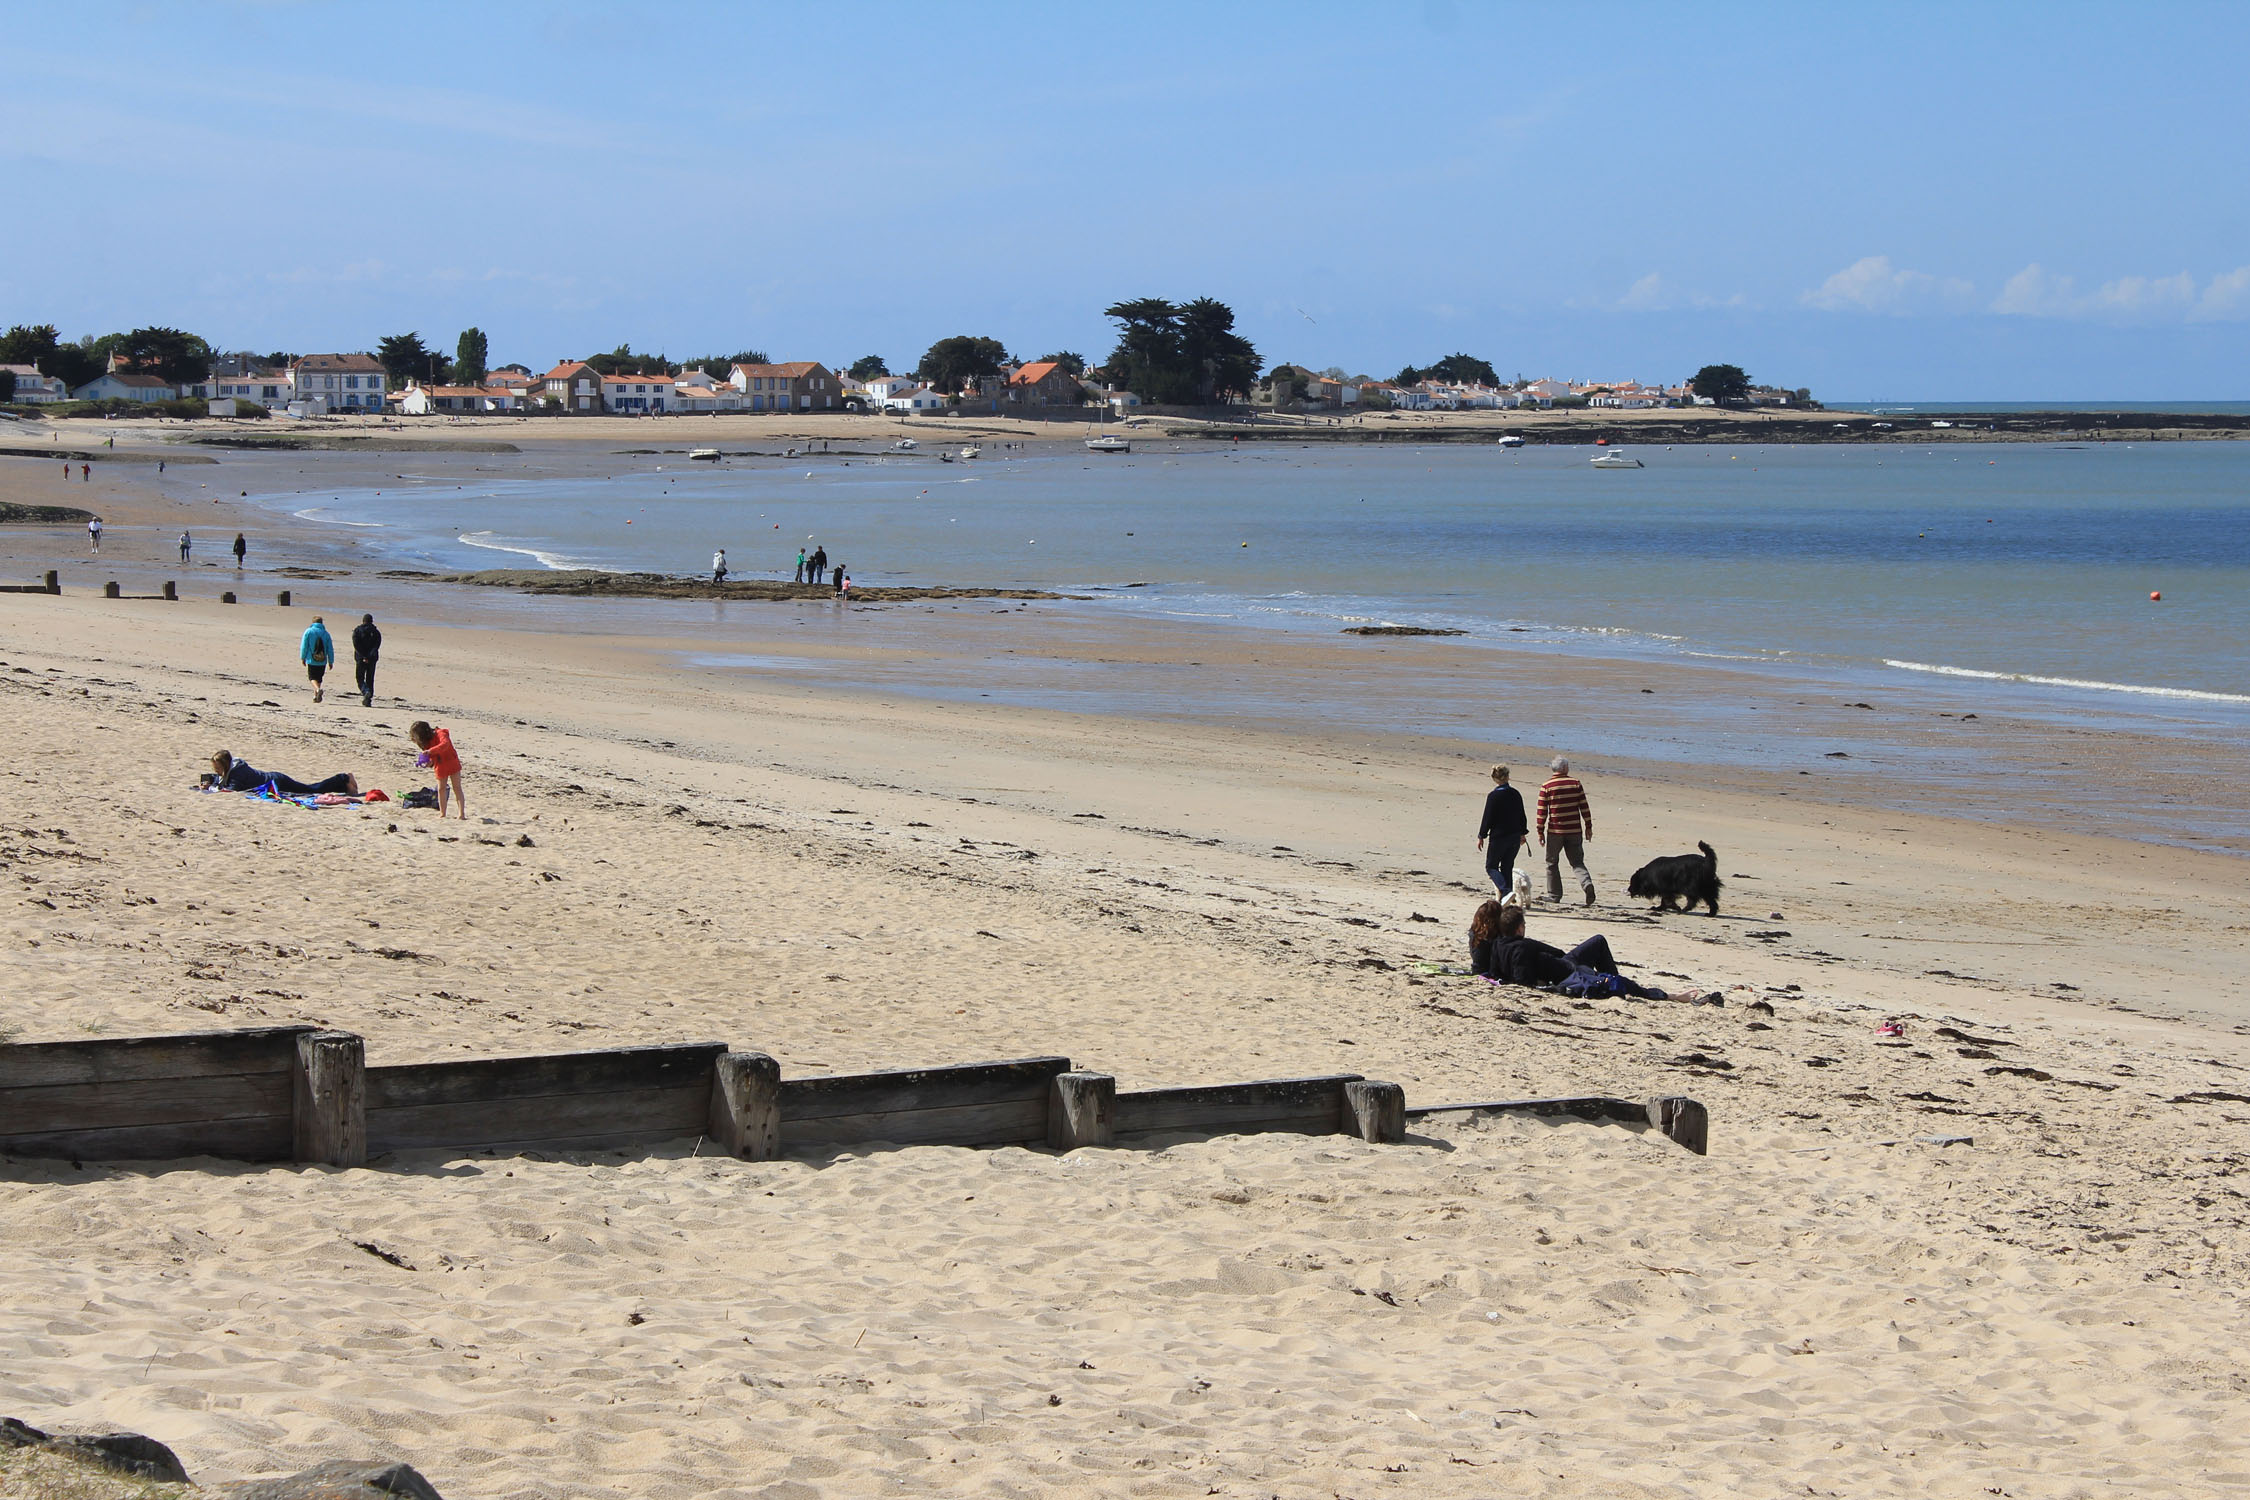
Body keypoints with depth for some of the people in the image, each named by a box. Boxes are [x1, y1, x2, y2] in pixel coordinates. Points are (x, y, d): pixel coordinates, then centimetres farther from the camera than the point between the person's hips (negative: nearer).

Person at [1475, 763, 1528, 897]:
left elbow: (1487, 818, -11)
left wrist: (1481, 836, 0)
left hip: (1498, 836, -6)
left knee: (1491, 866, 5)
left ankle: (1505, 890, -16)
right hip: (1514, 837, 6)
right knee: (1507, 868, 14)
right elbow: (1522, 816, 12)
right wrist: (1522, 833, 26)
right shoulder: (1516, 794, 3)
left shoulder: (1493, 796, -14)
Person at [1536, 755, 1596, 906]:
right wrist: (1588, 827, 8)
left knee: (1552, 862, 13)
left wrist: (1540, 832, 1)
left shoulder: (1547, 786, -4)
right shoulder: (1575, 783, 1)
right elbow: (1584, 806, 1)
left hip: (1555, 831, -2)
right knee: (1577, 862, 7)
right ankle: (1587, 883, -19)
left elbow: (1542, 811, -5)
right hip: (1575, 831, 2)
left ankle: (1554, 894, 15)